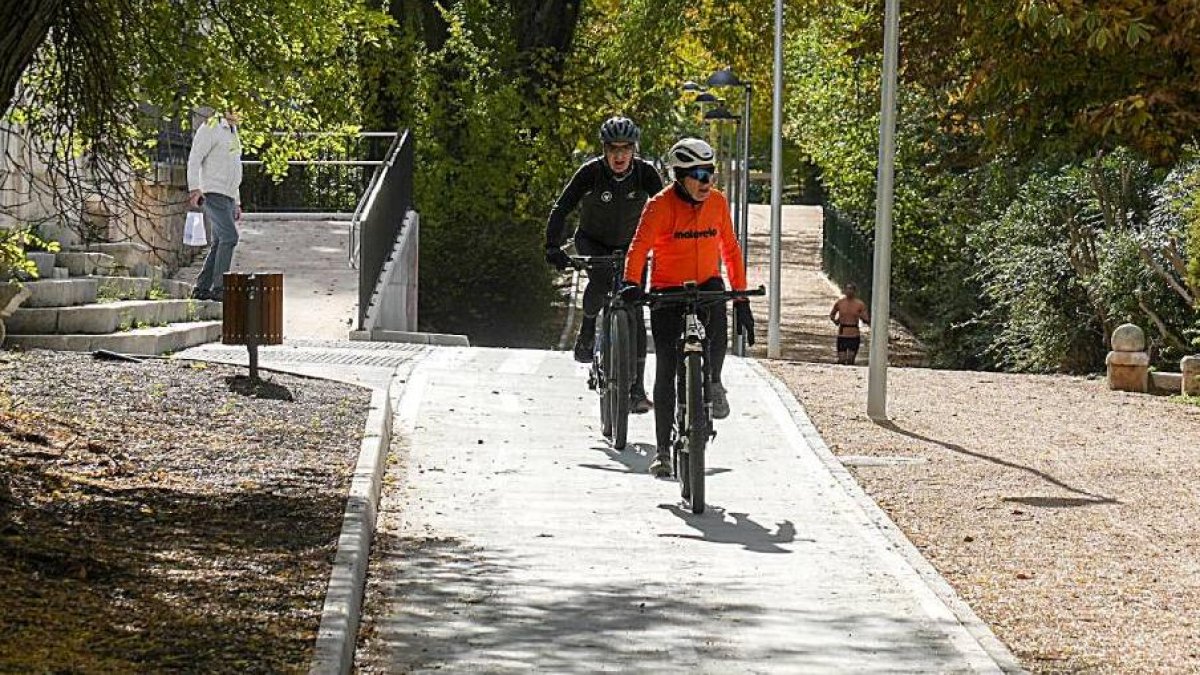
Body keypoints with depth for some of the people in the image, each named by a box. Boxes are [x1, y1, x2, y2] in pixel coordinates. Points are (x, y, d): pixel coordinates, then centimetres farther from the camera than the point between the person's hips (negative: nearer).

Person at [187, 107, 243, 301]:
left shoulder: (233, 133, 22)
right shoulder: (211, 128, -5)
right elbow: (194, 158, -13)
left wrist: (237, 203, 24)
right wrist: (194, 188, -24)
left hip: (228, 197, 9)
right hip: (213, 193, -9)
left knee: (218, 244, 5)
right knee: (229, 236, -19)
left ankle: (201, 288, 8)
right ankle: (219, 288, -19)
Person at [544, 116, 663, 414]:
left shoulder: (645, 173, -20)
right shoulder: (591, 172, -23)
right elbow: (561, 208, -27)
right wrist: (553, 247, -41)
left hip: (630, 244, 1)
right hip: (592, 241, -1)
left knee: (634, 311, -9)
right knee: (601, 280, -34)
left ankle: (637, 388, -7)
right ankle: (587, 328, -4)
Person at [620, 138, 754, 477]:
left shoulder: (717, 202, -1)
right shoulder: (661, 205, -14)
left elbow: (730, 249, 8)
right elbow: (639, 246, -26)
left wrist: (741, 297, 4)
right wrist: (631, 283, -44)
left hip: (707, 284, 2)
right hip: (667, 290, -2)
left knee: (717, 326, -32)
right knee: (666, 369, -3)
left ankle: (714, 383, -2)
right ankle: (663, 449, 7)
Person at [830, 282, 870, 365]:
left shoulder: (860, 304, -2)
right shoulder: (839, 302, 3)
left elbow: (867, 320, 0)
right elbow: (831, 314, 21)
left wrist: (863, 318, -20)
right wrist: (835, 320, 3)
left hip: (854, 336, -1)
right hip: (842, 335, 1)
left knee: (850, 362, 1)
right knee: (841, 362, -4)